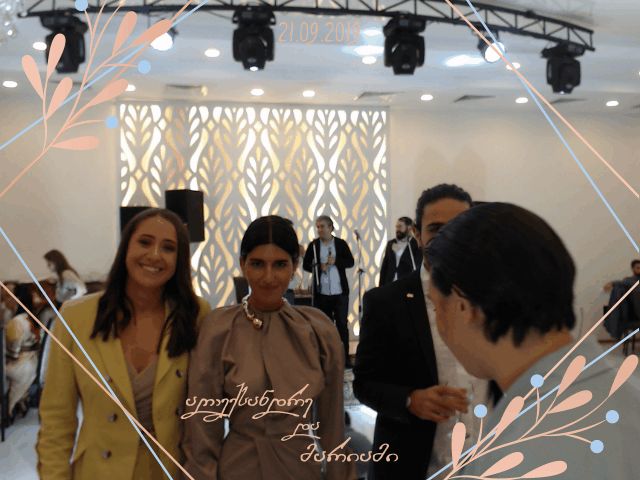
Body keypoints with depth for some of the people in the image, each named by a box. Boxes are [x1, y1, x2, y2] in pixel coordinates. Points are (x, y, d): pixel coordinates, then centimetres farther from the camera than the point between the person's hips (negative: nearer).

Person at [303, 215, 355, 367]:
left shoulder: (341, 243, 2)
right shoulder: (313, 245, 3)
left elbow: (351, 262, 1)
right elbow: (305, 265, 4)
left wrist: (336, 261, -14)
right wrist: (319, 267, -13)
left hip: (340, 292, 0)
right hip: (321, 292, 1)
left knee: (342, 324, 3)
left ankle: (344, 358, 10)